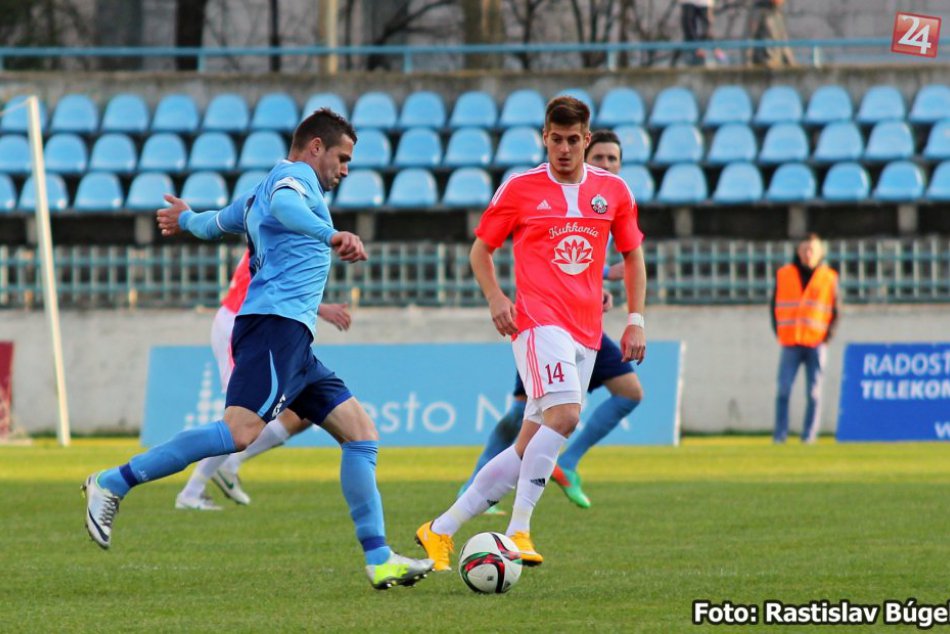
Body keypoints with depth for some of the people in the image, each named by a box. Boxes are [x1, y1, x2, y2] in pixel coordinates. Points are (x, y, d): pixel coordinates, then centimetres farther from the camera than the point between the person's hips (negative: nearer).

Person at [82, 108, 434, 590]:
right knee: (242, 429, -26)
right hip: (276, 323, -11)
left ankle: (379, 560, 0)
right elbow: (283, 205, -23)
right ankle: (112, 484, -22)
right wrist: (331, 236, -40)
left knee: (361, 433, 5)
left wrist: (187, 219, 70)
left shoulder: (256, 196, 29)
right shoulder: (294, 176, 1)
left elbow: (215, 222, 47)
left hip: (291, 344, 11)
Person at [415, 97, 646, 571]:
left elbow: (631, 254, 21)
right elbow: (480, 249, 11)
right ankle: (519, 531, -24)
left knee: (529, 448, 3)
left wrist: (635, 319, 12)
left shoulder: (613, 190, 11)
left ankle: (440, 531, 11)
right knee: (565, 414, -28)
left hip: (586, 332, 5)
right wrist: (495, 297, -6)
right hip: (539, 320, -4)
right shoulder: (520, 189, 3)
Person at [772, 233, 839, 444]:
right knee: (783, 389, -6)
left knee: (814, 393, -1)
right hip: (790, 344, 0)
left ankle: (809, 434, 2)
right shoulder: (783, 275, 8)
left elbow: (835, 312, 8)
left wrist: (827, 337, -3)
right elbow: (775, 306, 11)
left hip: (816, 344, 0)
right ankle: (780, 434, -2)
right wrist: (779, 332, 1)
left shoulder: (829, 278, 6)